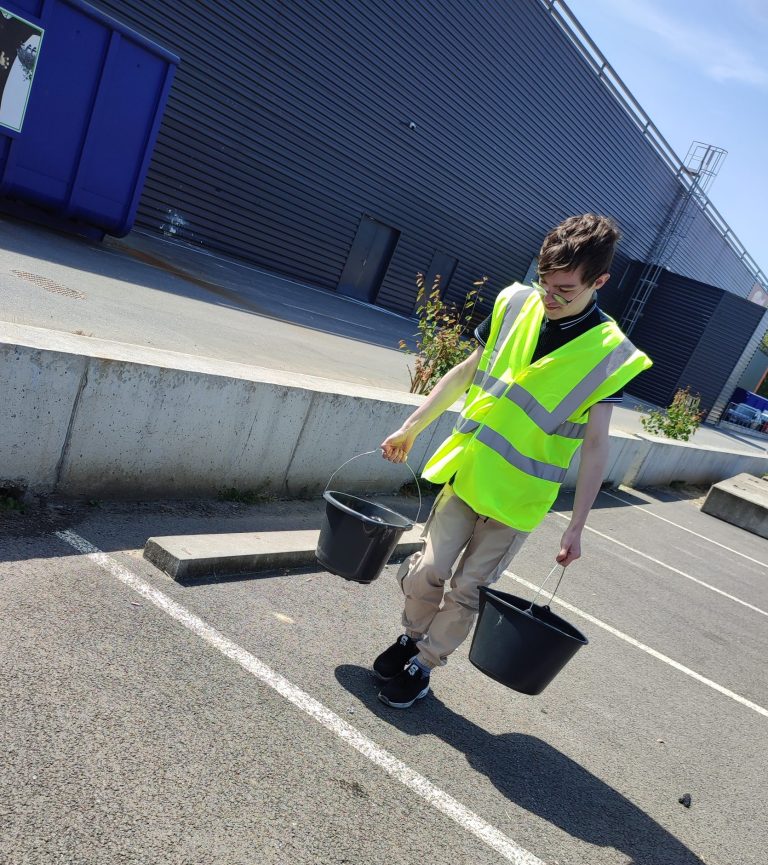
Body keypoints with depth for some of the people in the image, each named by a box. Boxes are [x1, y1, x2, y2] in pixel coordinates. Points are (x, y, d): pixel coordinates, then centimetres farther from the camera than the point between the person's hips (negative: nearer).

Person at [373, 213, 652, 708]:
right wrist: (411, 428, 11)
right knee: (428, 569, 3)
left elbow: (595, 447, -8)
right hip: (468, 470, 3)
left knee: (467, 588, 6)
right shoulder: (516, 304, -5)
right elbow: (467, 372, 7)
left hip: (518, 497, -3)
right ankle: (413, 637, 33)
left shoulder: (610, 354, -14)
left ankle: (423, 667, 28)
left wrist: (577, 527, -7)